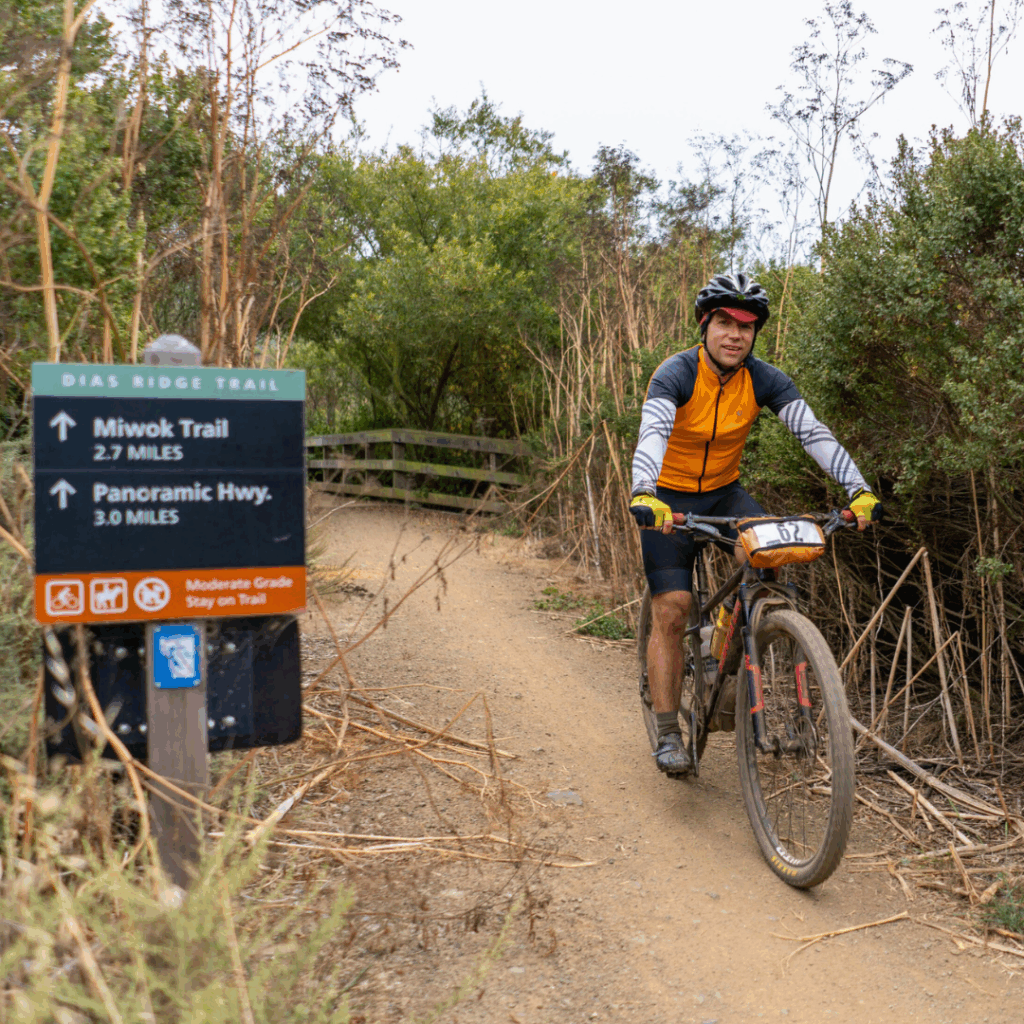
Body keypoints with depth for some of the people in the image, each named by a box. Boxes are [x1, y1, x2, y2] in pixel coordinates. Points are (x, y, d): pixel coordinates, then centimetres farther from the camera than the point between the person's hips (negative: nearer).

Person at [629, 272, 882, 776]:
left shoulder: (764, 379, -12)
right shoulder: (676, 374, -23)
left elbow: (814, 433, -21)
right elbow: (652, 433, -40)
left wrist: (859, 490, -35)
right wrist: (643, 494, -59)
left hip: (723, 492, 4)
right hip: (668, 498, -3)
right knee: (671, 611, -11)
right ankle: (668, 734, -1)